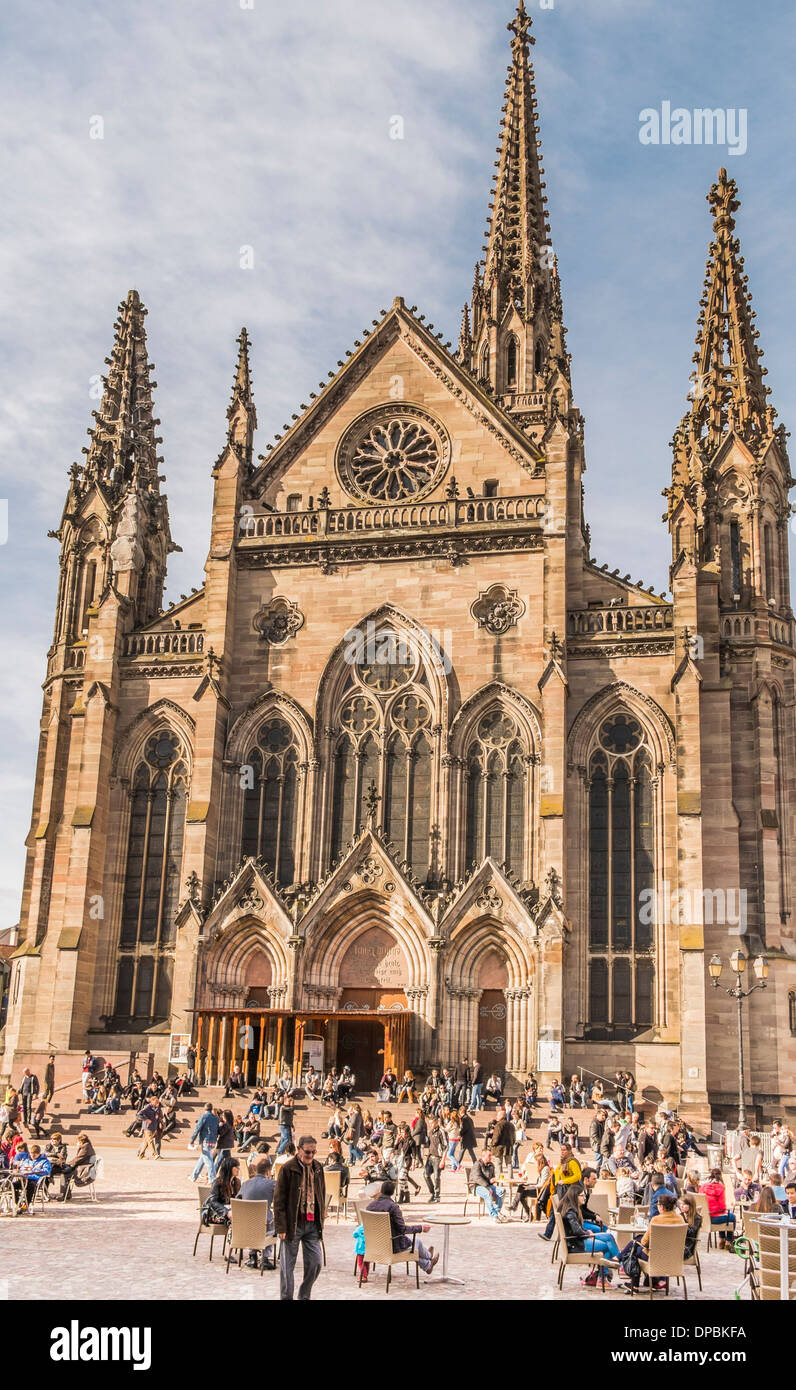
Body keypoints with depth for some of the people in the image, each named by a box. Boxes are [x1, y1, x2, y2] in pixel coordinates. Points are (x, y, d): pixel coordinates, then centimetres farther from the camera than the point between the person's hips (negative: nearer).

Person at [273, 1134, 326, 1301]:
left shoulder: (317, 1168, 7)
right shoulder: (287, 1168, -10)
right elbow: (279, 1200, -9)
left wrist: (321, 1218, 10)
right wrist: (281, 1227, -13)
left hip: (313, 1224, 5)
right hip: (293, 1223, -5)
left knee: (315, 1262, 5)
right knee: (288, 1265, 4)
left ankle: (304, 1297, 22)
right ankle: (286, 1298, 17)